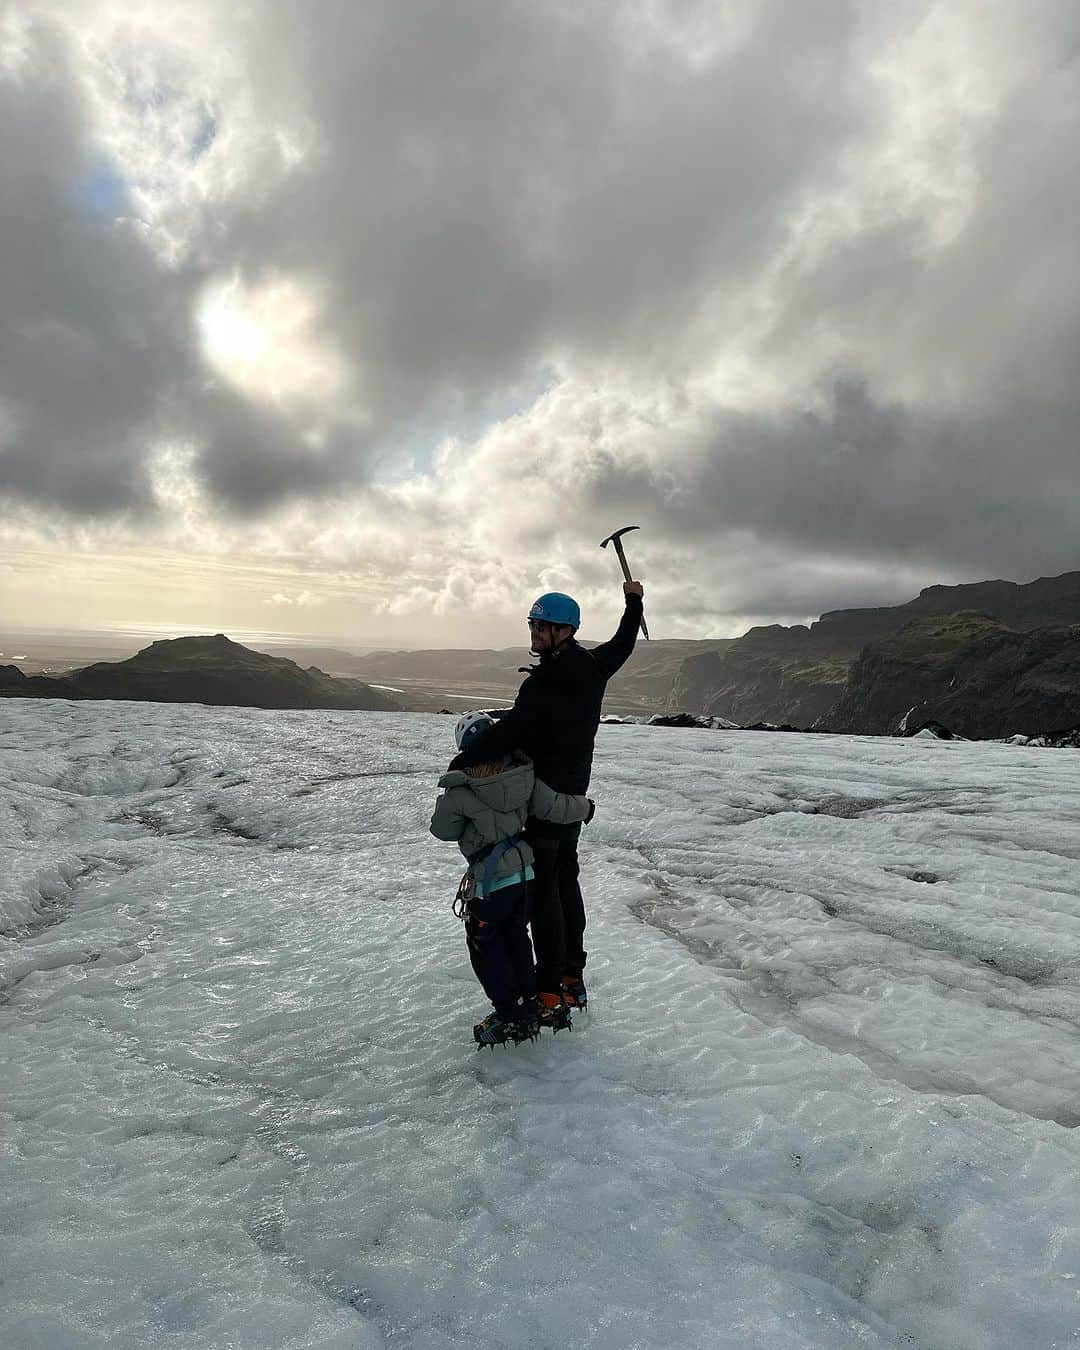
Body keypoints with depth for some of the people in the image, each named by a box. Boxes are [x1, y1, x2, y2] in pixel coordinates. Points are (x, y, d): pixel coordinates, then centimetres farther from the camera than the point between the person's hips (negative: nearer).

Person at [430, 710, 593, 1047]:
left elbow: (442, 830, -5)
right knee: (516, 937, 23)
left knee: (485, 945, 14)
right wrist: (585, 807, 12)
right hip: (524, 875, 5)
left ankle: (510, 1016, 17)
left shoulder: (460, 791, -21)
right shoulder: (524, 776, -11)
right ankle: (529, 1004, 34)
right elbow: (557, 808, -8)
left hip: (488, 884, -5)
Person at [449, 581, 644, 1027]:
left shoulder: (543, 684, -25)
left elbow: (508, 732, -30)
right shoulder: (593, 667, 2)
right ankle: (573, 977, 26)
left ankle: (552, 994, 3)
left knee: (543, 888, -2)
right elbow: (622, 645, 22)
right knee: (566, 879, 17)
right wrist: (634, 602, 36)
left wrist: (460, 763, -21)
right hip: (575, 794, 9)